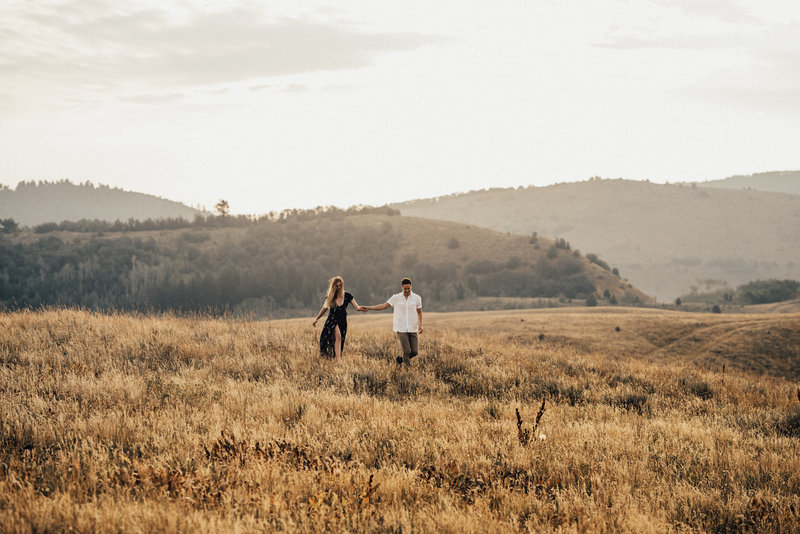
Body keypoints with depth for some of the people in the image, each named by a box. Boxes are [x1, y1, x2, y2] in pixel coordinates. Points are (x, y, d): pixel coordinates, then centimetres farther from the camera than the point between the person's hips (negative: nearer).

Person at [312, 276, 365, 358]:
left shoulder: (347, 296, -1)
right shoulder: (330, 296, 0)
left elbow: (357, 307, -5)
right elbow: (324, 308, 13)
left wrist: (361, 308, -28)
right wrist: (316, 319, 18)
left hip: (342, 321, 3)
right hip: (332, 320, -3)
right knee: (338, 336, -27)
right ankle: (337, 358, -36)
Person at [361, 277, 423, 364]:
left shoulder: (417, 298, 4)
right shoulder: (396, 298, 2)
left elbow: (419, 312, 10)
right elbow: (384, 305, 4)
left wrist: (420, 325, -1)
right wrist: (369, 308, -1)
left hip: (413, 329, 2)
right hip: (401, 329, -2)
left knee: (415, 351, -1)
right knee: (406, 351, -9)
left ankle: (401, 359, 25)